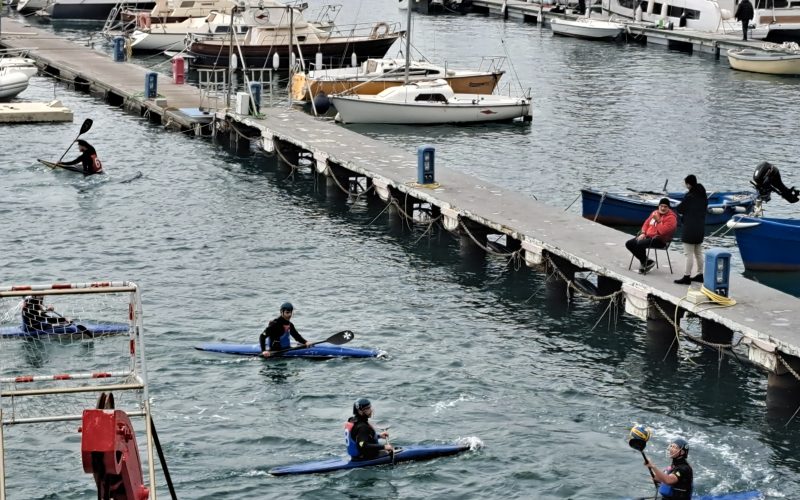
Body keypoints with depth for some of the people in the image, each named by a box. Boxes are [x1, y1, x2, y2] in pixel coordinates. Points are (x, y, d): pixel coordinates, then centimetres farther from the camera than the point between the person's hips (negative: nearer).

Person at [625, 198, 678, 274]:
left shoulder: (671, 217, -10)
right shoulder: (655, 212, 14)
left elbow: (663, 231, -22)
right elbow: (647, 223, 20)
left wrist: (658, 220, -21)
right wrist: (643, 233, 3)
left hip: (660, 240, -8)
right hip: (648, 236, 8)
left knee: (639, 244, -31)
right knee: (629, 244, -1)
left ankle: (645, 262, -8)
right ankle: (644, 261, 4)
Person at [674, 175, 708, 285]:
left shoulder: (689, 196, -16)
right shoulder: (703, 195, 8)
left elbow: (679, 209, -10)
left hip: (690, 229, -8)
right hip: (701, 229, 8)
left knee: (689, 254, -5)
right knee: (698, 253, 17)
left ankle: (686, 276, -3)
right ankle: (700, 275, 23)